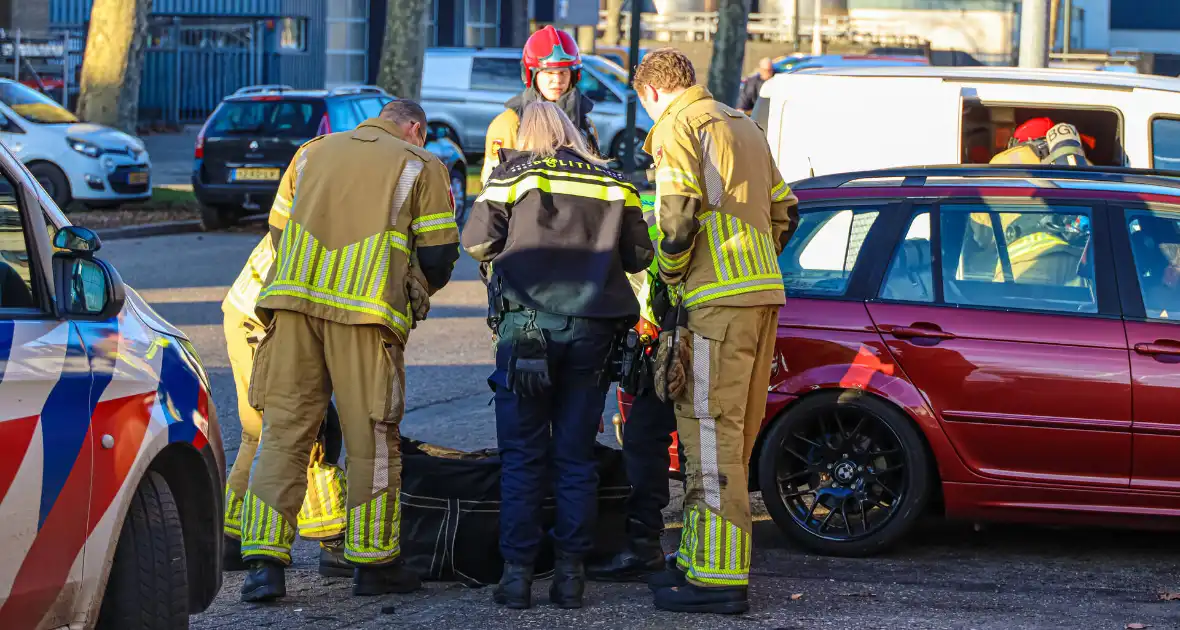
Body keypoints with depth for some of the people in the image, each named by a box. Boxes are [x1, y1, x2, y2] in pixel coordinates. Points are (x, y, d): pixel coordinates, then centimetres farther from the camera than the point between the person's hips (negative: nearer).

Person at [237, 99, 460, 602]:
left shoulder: (311, 152, 23)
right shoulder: (421, 167, 12)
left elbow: (278, 231, 24)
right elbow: (439, 255, 8)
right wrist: (415, 294, 27)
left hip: (292, 297, 3)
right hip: (367, 314, -3)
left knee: (284, 429, 3)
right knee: (372, 438, 6)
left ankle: (264, 559, -5)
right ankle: (374, 562, 11)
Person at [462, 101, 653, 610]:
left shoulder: (512, 174, 3)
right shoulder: (612, 183, 11)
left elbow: (475, 241, -4)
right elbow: (638, 256, 12)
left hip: (527, 323, -2)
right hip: (593, 329, 2)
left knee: (522, 454, 3)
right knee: (576, 455, 7)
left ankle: (517, 572, -1)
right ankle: (570, 573, 5)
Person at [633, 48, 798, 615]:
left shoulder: (678, 126, -5)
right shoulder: (743, 125, 23)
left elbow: (678, 213, -16)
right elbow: (783, 213, 23)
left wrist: (671, 275, -2)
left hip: (717, 301, -9)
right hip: (762, 294, 9)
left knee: (711, 435, -9)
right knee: (731, 435, 14)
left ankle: (718, 578, -12)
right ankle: (701, 560, 22)